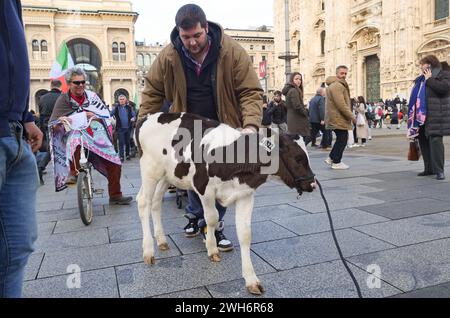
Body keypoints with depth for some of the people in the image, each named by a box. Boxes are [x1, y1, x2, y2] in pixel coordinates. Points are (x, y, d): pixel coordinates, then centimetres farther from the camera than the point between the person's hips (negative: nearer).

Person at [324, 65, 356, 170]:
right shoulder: (337, 86, -16)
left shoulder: (340, 85, 20)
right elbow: (341, 105, -23)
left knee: (341, 139, 17)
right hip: (339, 118, -11)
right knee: (342, 140, -2)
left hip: (335, 118, 11)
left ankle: (331, 158, 21)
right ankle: (336, 162, 6)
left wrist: (350, 115, 19)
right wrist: (352, 116, -16)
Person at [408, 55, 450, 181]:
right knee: (424, 141, 8)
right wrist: (413, 113, 14)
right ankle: (429, 168, 17)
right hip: (421, 115, 7)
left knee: (435, 140, -12)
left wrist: (429, 79, -9)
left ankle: (439, 170, -8)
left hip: (435, 115, -7)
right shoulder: (421, 79, 23)